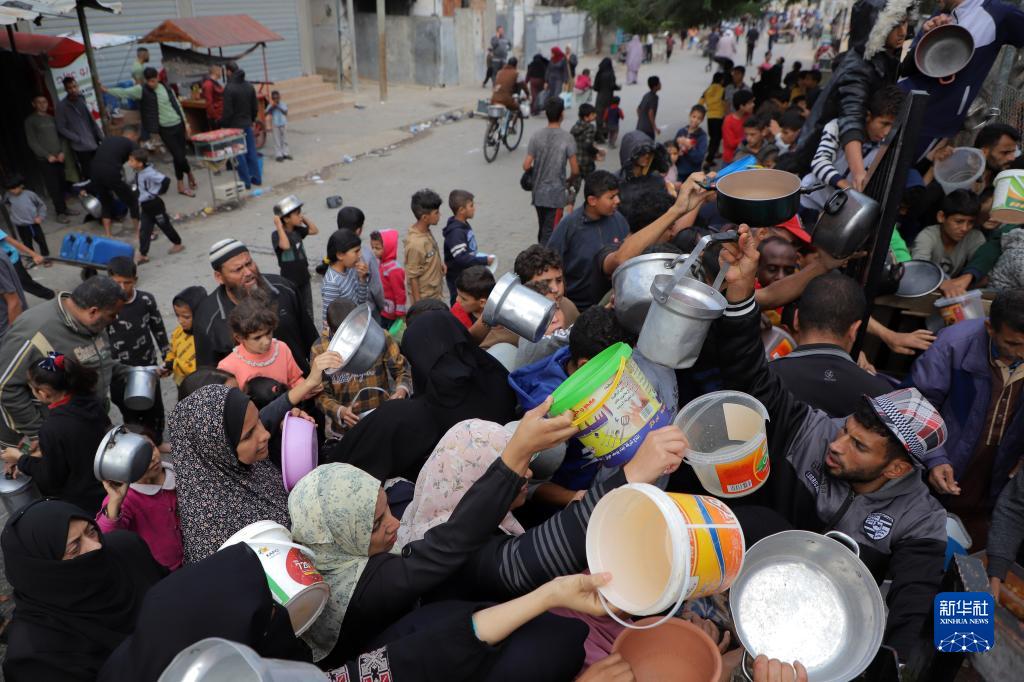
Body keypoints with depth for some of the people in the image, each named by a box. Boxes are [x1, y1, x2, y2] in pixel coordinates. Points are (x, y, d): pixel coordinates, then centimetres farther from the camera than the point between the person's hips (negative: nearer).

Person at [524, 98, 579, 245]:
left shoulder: (536, 136, -3)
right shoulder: (567, 138, -12)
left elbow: (526, 166, -4)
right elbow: (575, 170, -11)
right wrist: (568, 179, 10)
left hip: (538, 193, 5)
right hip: (556, 195, -4)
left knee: (542, 230, 20)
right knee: (549, 233, -1)